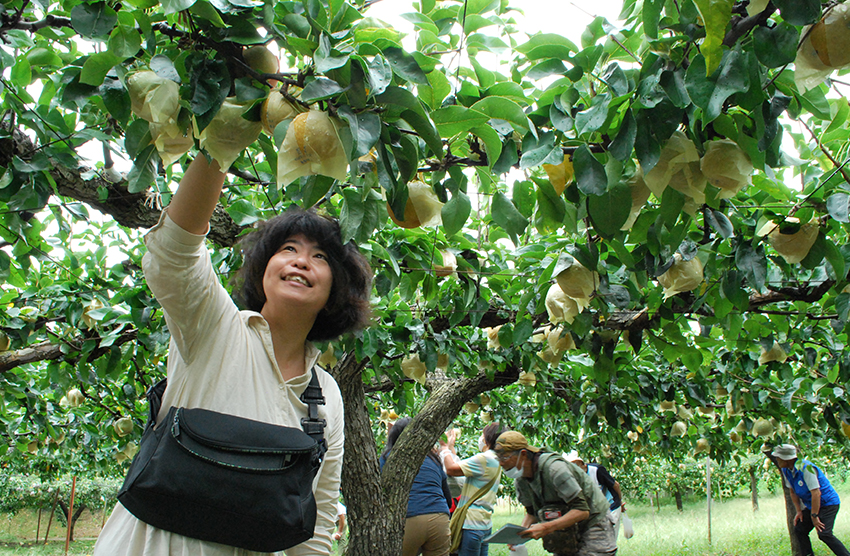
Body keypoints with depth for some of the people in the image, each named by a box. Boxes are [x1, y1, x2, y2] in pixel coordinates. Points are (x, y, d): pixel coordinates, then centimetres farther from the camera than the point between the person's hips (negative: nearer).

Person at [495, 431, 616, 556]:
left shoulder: (554, 468, -29)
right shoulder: (520, 481, -4)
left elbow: (582, 511, -30)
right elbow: (531, 513, 9)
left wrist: (545, 528, -36)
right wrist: (520, 534, -12)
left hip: (593, 524, -7)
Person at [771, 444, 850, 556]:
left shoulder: (805, 468, -27)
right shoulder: (785, 470, -1)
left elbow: (816, 493, -27)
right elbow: (793, 492, 10)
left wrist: (814, 516, -24)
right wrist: (799, 511, 4)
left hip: (828, 503, -9)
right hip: (811, 505, 9)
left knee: (824, 534, -21)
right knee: (799, 530, 6)